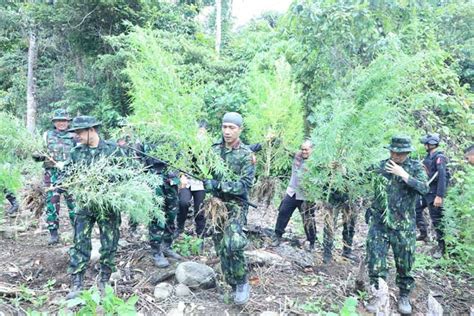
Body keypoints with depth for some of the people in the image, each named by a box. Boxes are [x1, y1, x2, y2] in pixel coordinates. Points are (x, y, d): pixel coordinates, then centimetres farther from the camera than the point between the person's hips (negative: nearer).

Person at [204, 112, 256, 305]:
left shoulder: (246, 154, -6)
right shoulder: (214, 150, 6)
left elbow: (246, 184, -15)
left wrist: (218, 185, -24)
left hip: (236, 205, -5)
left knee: (232, 245, -21)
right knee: (221, 247, 8)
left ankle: (242, 283, 0)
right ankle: (233, 285, 23)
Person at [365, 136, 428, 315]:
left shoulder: (415, 167, -1)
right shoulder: (381, 166, 5)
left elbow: (424, 189, -17)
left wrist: (403, 174, -23)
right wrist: (371, 212, 12)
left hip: (404, 225, -1)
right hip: (379, 223, 2)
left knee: (404, 264, 9)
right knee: (375, 262, 0)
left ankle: (404, 296, 27)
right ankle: (378, 295, 15)